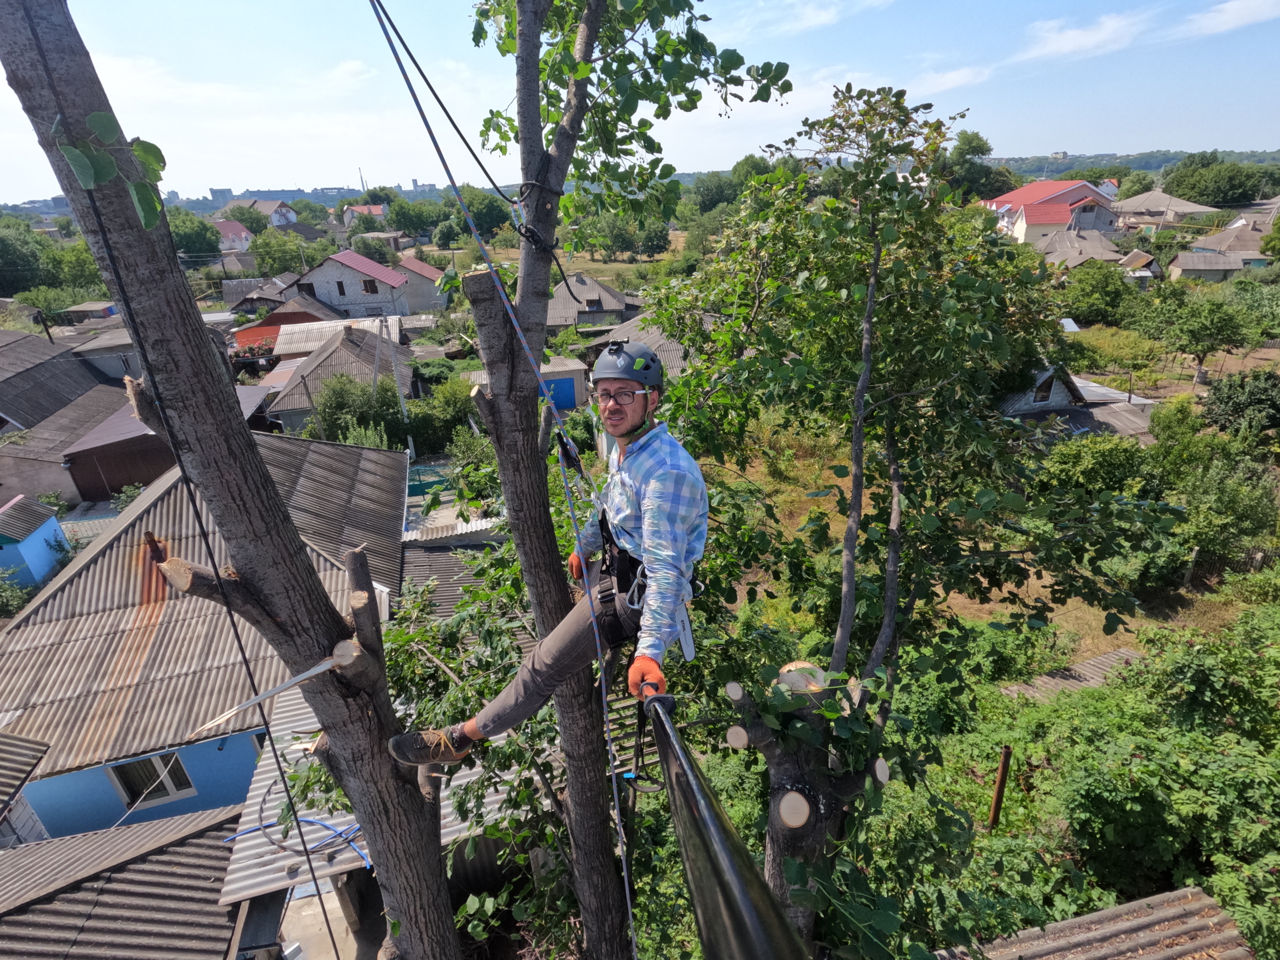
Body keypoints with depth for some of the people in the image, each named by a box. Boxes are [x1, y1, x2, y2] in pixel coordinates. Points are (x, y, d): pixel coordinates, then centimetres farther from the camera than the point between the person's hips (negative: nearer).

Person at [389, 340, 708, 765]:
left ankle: (461, 738, 12)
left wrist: (650, 650, -42)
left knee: (545, 666, -5)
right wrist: (584, 547, 31)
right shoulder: (626, 447, 1)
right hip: (618, 566, 10)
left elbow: (665, 567, -35)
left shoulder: (666, 471, -31)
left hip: (631, 593, -10)